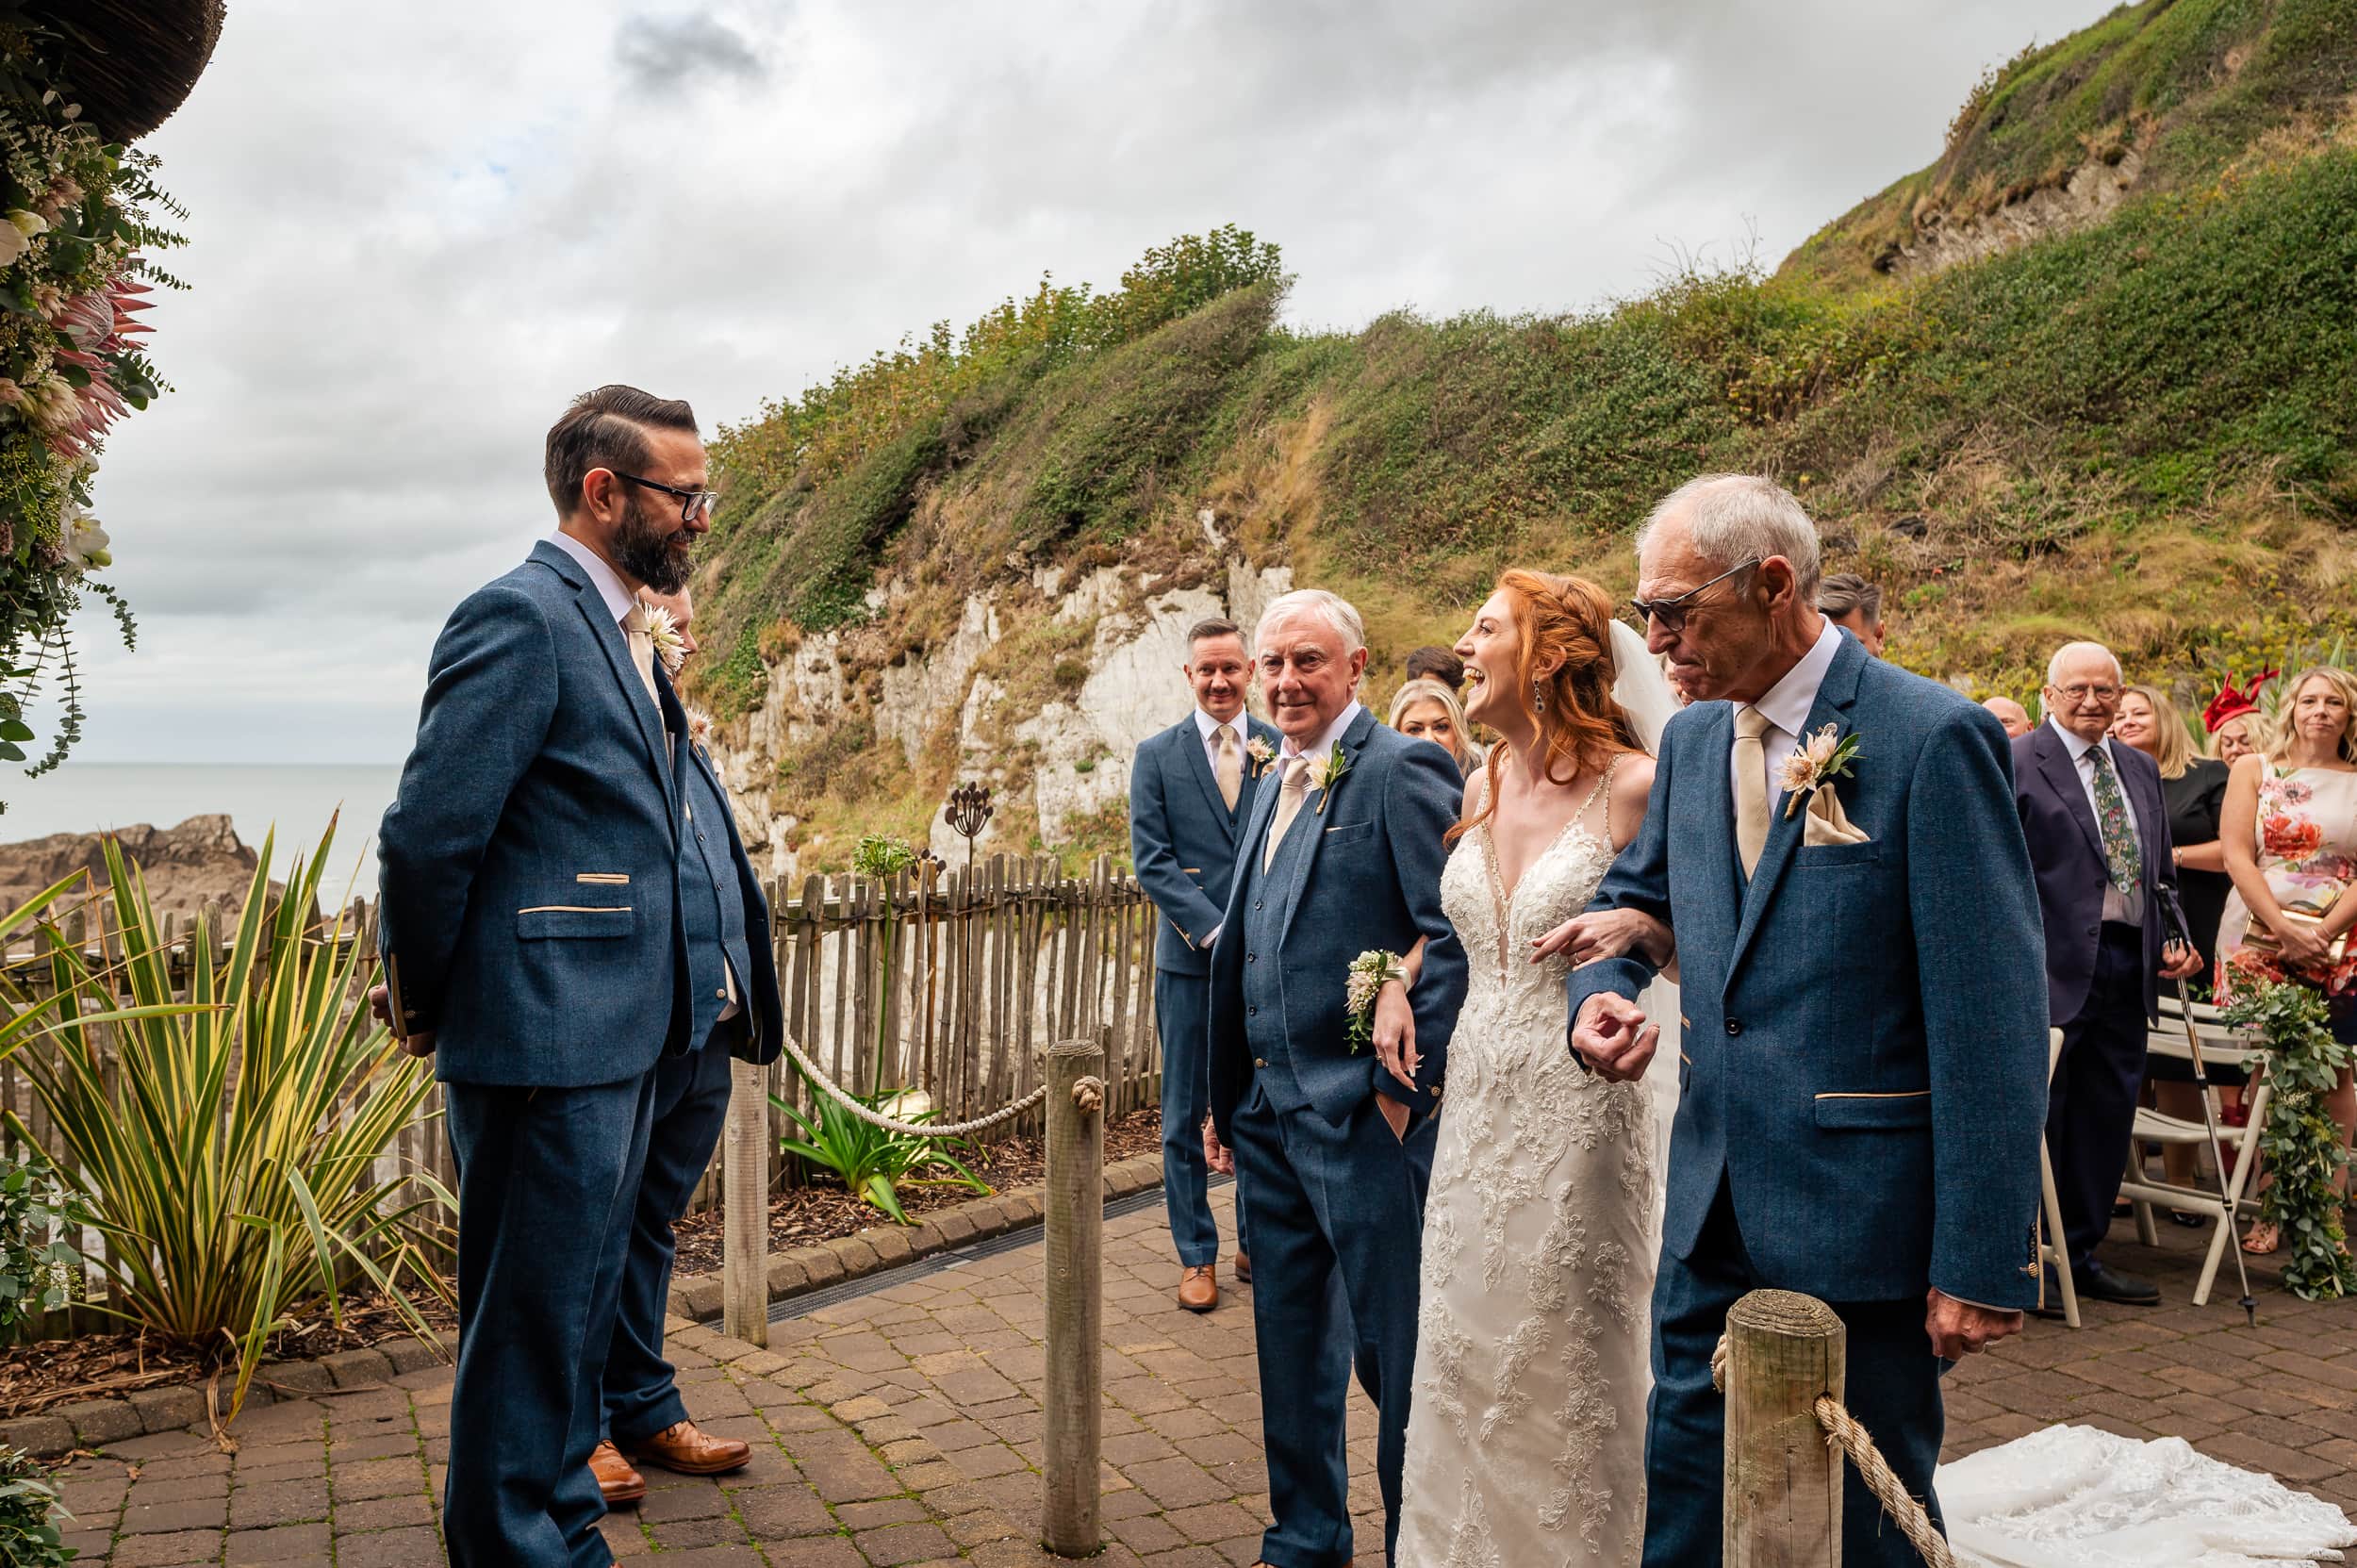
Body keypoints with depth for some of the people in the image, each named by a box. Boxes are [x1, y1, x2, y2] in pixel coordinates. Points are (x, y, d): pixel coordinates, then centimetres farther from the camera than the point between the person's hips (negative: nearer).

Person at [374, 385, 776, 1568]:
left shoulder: (617, 630, 15)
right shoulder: (519, 617, -15)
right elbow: (428, 834, -19)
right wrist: (425, 1001, -7)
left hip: (618, 1037, 10)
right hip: (544, 1038, -10)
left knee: (578, 1313, 20)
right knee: (529, 1325, 3)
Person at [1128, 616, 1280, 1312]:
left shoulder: (1284, 750, 4)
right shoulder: (1156, 755, 2)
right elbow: (1151, 860, -3)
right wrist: (1217, 929, -14)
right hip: (1191, 960, 0)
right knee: (1185, 1116, 6)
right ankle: (1197, 1256, 19)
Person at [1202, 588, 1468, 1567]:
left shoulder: (1400, 770, -11)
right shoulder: (1275, 783, 15)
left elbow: (1457, 935, -18)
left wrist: (1406, 1086, -18)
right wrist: (1227, 1097, 17)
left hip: (1360, 1113, -8)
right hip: (1267, 1111, 9)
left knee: (1395, 1348, 4)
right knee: (1290, 1340, 19)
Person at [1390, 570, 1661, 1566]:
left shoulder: (1633, 785, -13)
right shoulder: (1482, 786, 8)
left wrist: (1637, 929, -27)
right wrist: (1399, 985, 10)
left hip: (1574, 1108, -6)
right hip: (1475, 1100, 6)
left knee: (1566, 1360, 7)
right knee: (1461, 1348, 14)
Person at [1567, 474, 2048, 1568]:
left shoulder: (1932, 738, -16)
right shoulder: (1692, 740, 5)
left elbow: (1992, 1022, -17)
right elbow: (1634, 894, 20)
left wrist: (1983, 1262, -16)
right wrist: (1602, 991, -3)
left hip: (1862, 1217, -6)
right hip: (1715, 1208, 6)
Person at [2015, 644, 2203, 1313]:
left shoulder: (2141, 769, 17)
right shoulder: (2014, 763, -6)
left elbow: (2160, 870, 23)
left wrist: (2171, 943, 8)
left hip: (2127, 964, 7)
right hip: (2051, 964, -7)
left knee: (2109, 1112, 12)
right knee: (2037, 1115, -1)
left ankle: (2081, 1253, 25)